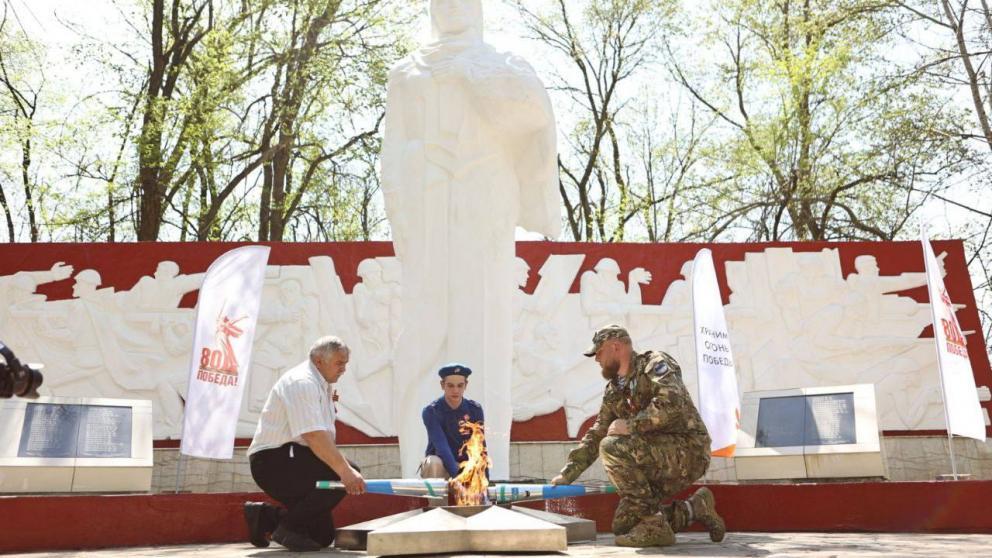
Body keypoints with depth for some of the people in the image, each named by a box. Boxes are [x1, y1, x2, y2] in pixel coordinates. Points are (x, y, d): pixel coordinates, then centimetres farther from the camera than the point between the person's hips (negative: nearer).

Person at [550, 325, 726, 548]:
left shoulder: (654, 363, -9)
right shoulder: (614, 390, 15)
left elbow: (671, 405, -28)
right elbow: (596, 435, 20)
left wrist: (630, 425, -22)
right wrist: (567, 474, 17)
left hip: (687, 451, -9)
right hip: (661, 461, 9)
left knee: (612, 447, -27)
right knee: (622, 525, 6)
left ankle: (654, 527, -19)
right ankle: (695, 508, 17)